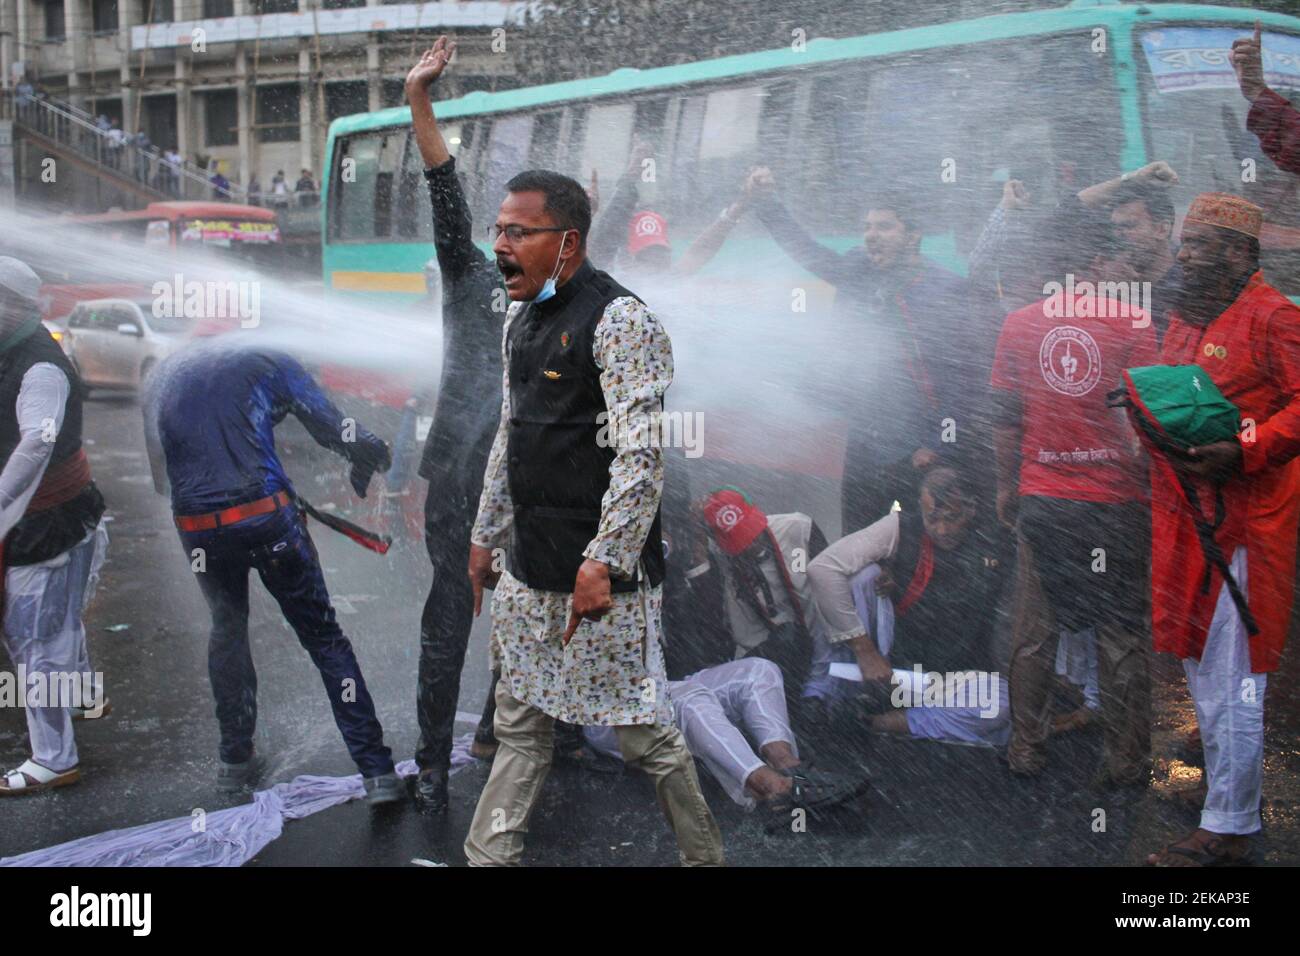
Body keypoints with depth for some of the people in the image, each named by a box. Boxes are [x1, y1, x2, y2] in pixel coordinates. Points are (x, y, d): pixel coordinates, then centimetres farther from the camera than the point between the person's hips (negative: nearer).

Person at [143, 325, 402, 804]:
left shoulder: (161, 375, 18)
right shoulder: (265, 359, 6)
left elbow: (160, 473, 19)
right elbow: (334, 426, -2)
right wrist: (370, 455, 15)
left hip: (195, 526, 3)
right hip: (266, 514, -3)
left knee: (227, 628, 27)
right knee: (323, 637, 3)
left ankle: (235, 759, 30)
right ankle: (377, 772, 1)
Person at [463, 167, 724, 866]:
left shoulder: (621, 321, -15)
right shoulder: (521, 319, 13)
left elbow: (642, 455, -20)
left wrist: (603, 562, -24)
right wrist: (486, 533, 23)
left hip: (602, 572, -8)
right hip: (527, 572, 8)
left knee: (641, 729, 2)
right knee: (518, 723, 15)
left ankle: (705, 857, 19)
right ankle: (487, 859, 24)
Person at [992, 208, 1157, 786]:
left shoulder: (1019, 326, 0)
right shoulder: (1132, 323, -7)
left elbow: (1006, 418, 4)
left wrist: (1005, 486, 15)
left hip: (1041, 499, 2)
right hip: (1114, 500, -2)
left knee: (1033, 632, 12)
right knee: (1121, 636, 7)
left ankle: (1027, 751, 20)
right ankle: (1127, 761, 14)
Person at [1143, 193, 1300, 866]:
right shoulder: (1185, 318, 16)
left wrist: (1242, 452, -25)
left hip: (1244, 519, -9)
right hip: (1185, 518, 9)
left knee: (1232, 676, -4)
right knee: (1200, 663, 17)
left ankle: (1227, 829, 5)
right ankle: (1228, 797, 33)